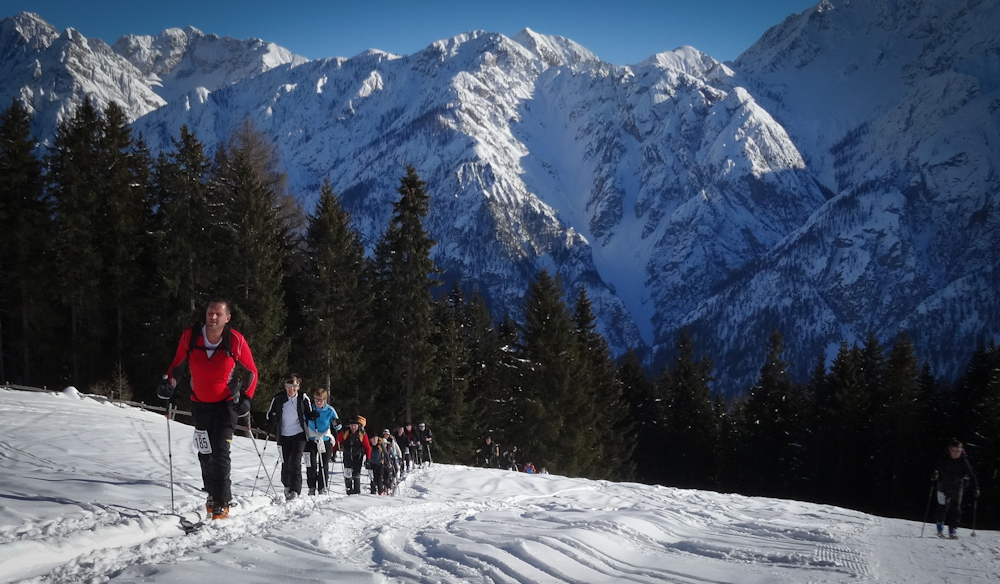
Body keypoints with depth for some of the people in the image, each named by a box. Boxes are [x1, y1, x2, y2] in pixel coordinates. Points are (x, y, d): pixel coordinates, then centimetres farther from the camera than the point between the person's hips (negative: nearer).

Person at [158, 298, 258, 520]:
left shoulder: (236, 341, -15)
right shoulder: (190, 336, -11)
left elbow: (251, 373, -2)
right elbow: (178, 365, 6)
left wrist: (246, 398, -12)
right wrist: (168, 382, -11)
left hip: (226, 404, -3)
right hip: (200, 404, 3)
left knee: (220, 454, -11)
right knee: (206, 454, 8)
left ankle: (221, 504, -5)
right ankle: (212, 493, 29)